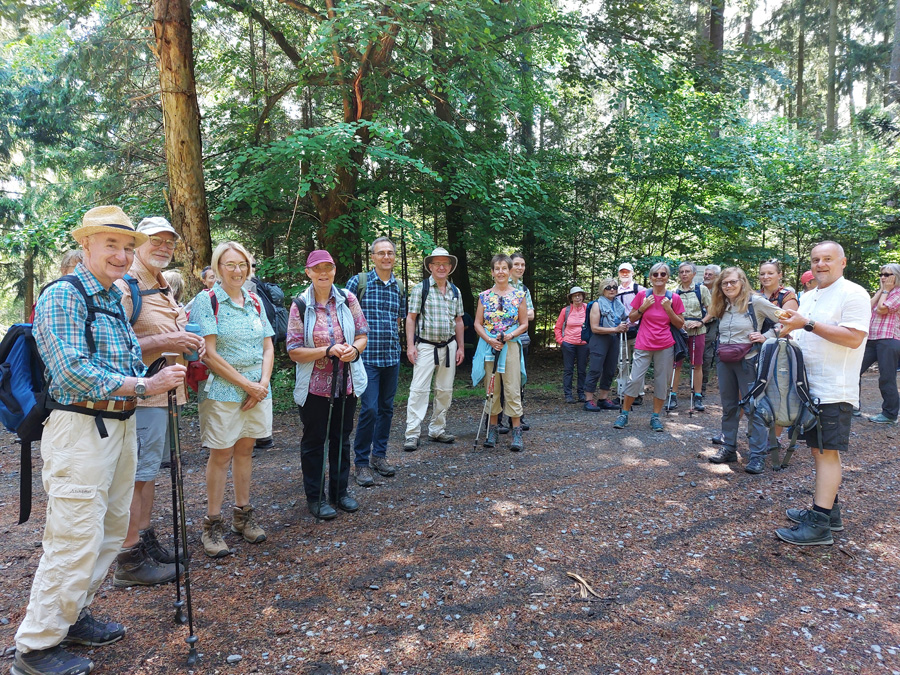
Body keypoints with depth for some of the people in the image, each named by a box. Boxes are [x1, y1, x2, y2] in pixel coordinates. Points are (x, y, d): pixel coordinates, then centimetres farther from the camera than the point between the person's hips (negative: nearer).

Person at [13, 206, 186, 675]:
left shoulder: (115, 298, 15)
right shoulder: (62, 296, -11)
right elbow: (73, 370, -21)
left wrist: (162, 375, 1)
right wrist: (144, 386, -20)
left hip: (119, 424, 9)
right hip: (79, 428, -9)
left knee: (111, 529, 17)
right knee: (77, 539, -4)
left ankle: (72, 616, 34)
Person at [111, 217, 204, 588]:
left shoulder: (163, 287, 17)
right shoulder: (125, 285, -13)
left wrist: (190, 341, 10)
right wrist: (165, 342, -24)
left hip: (163, 391, 10)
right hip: (142, 393, -10)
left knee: (149, 470, 17)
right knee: (136, 473, -3)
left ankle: (146, 539, 30)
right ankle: (129, 559, 7)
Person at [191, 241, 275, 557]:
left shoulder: (255, 301, 10)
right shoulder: (207, 300, -6)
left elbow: (268, 347, 9)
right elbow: (209, 353, -13)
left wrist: (263, 383, -6)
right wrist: (246, 384, -13)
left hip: (257, 388, 5)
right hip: (222, 389, -5)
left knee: (245, 450, 13)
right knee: (221, 454, 1)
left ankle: (243, 515, 25)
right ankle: (212, 525, 14)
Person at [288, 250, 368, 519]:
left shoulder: (347, 299, -1)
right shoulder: (300, 305, -8)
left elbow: (362, 334, 4)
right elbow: (294, 351, -10)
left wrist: (354, 349, -18)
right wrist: (328, 350, -22)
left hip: (346, 383, 3)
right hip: (314, 386, -3)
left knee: (341, 438, 16)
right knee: (314, 441, 9)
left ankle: (339, 491, 32)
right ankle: (315, 497, 24)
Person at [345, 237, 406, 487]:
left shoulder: (399, 286, 11)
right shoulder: (358, 281, -3)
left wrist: (391, 336, 13)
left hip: (392, 356, 5)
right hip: (367, 356, -5)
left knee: (386, 408, 11)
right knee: (369, 408, -10)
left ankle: (379, 454, 26)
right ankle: (362, 462, 5)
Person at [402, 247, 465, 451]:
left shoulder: (455, 291, 12)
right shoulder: (420, 288, -2)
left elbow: (458, 321, 16)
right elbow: (411, 318, -4)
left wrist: (460, 347, 12)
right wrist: (410, 345, -11)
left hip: (449, 346, 5)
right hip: (426, 346, -5)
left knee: (445, 390, 9)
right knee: (419, 389, -9)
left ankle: (437, 430, 20)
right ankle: (412, 434, -5)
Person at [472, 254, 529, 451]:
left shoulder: (519, 295, 3)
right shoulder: (484, 296, 7)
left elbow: (524, 324, 4)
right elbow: (478, 324, 6)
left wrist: (510, 335, -13)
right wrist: (490, 339, -10)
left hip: (511, 346, -2)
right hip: (488, 346, 2)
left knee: (513, 390, -4)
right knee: (491, 390, 7)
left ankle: (517, 433, 2)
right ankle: (492, 429, 18)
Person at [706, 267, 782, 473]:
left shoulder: (756, 302, -7)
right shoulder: (722, 307, 11)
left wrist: (766, 337, -13)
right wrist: (720, 350, 6)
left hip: (748, 361, -6)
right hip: (725, 362, 6)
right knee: (729, 407, 13)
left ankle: (758, 455, 5)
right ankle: (728, 448, 23)